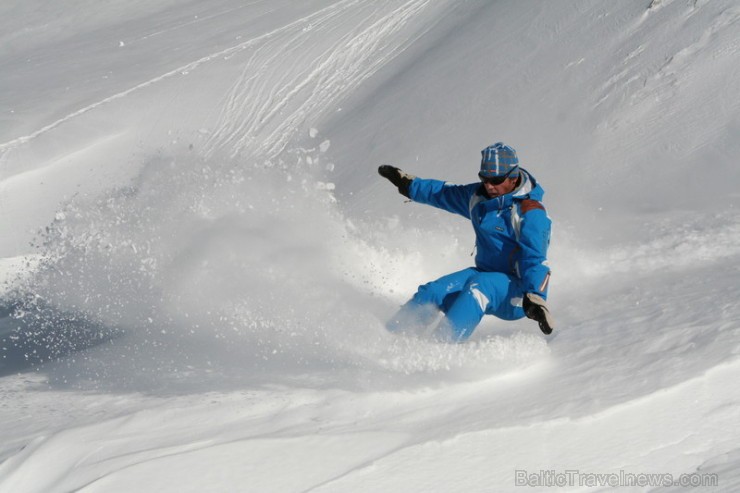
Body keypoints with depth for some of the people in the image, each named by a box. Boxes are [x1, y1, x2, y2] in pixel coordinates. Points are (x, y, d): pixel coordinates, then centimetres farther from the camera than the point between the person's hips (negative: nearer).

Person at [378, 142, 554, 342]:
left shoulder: (530, 213, -17)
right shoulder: (478, 196, 5)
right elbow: (445, 194, 24)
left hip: (517, 290, -7)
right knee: (433, 291, -15)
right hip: (485, 274, 7)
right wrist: (408, 184, 31)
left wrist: (535, 297, -40)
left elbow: (535, 260, -26)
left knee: (478, 287, -36)